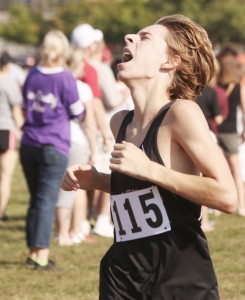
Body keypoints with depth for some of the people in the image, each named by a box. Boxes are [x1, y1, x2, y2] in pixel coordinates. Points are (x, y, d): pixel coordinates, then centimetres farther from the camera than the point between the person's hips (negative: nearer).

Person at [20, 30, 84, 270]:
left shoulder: (33, 75, 6)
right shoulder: (65, 78, -10)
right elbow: (78, 112, -2)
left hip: (29, 146, 5)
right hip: (54, 147, -5)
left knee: (35, 199, 15)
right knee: (47, 201, -4)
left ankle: (33, 251, 20)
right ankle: (42, 256, -8)